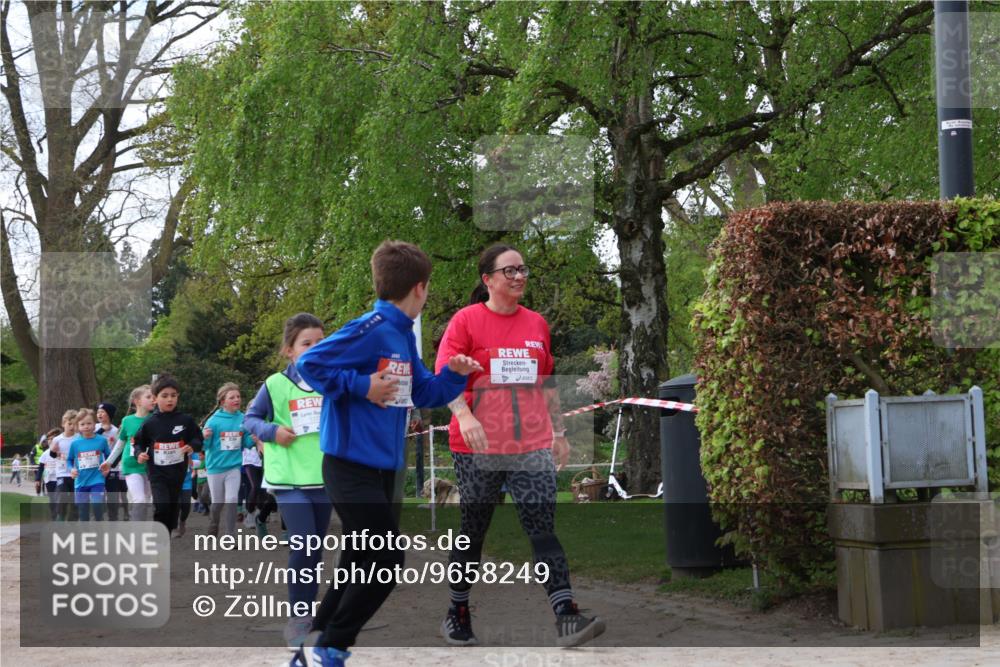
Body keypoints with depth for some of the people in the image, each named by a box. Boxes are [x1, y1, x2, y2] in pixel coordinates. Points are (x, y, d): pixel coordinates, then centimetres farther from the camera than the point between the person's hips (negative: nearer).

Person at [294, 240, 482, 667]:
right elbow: (309, 364, -21)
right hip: (352, 465, -10)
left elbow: (423, 394, 20)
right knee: (386, 562, -10)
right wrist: (362, 385, -22)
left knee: (359, 565, 13)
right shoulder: (371, 329, -17)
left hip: (383, 467, 10)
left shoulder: (403, 335, 12)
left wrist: (454, 374, 3)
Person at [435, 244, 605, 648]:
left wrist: (559, 432, 19)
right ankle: (457, 615, 24)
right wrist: (463, 414, -26)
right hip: (477, 447, -3)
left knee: (543, 529, -9)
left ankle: (566, 618, -16)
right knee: (472, 533, 8)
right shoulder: (467, 320, -2)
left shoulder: (537, 323, 12)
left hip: (532, 446, 3)